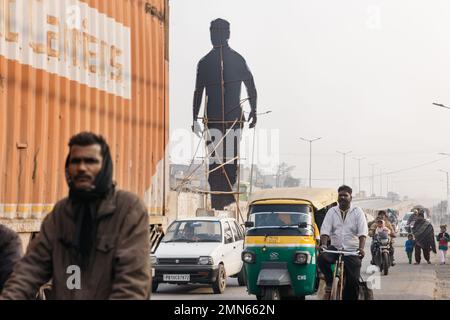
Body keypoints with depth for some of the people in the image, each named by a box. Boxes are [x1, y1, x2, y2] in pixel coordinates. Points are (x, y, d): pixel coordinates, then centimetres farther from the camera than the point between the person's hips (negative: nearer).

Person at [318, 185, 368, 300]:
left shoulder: (357, 212, 2)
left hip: (352, 251, -1)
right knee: (322, 259, -29)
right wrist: (323, 244, -20)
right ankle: (330, 283, -8)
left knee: (353, 280, -11)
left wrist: (361, 248, -24)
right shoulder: (332, 212, 8)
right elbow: (325, 230, -1)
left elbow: (362, 233, -8)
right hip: (335, 248, 1)